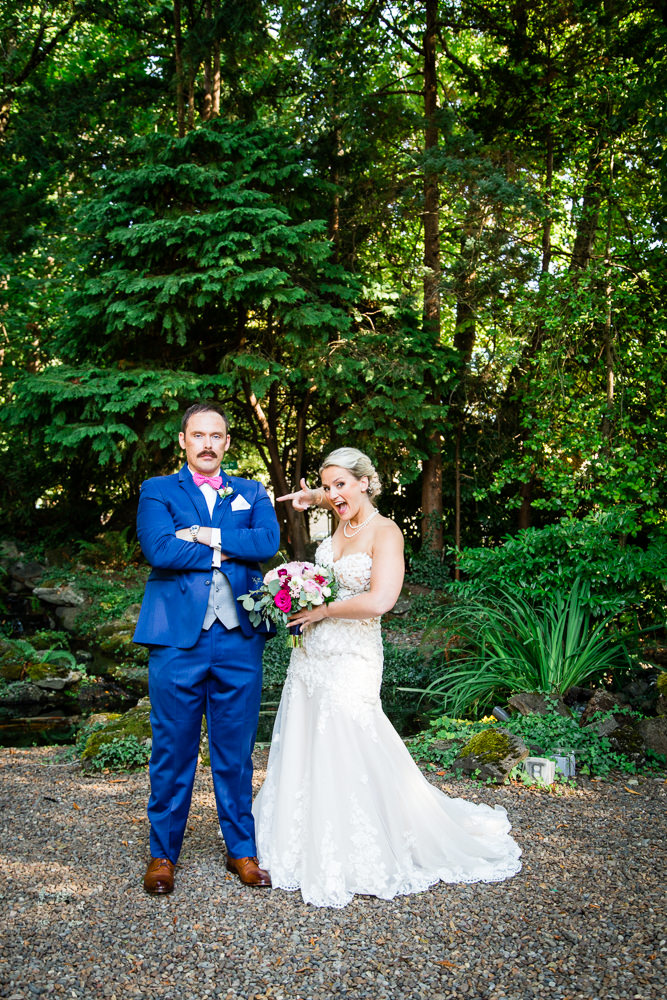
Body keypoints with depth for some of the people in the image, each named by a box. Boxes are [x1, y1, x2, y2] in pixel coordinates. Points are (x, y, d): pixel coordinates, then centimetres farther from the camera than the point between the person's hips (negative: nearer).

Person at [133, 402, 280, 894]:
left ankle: (242, 849, 23)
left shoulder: (251, 493, 15)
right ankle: (163, 853, 20)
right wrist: (225, 552, -7)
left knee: (236, 752, 10)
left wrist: (206, 534, -10)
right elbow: (158, 550, -11)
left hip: (240, 640, 2)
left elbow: (269, 541, -5)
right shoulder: (158, 491, 8)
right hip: (177, 638, -2)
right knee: (173, 752, 5)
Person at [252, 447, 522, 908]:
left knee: (351, 759, -2)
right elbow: (341, 499, 33)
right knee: (308, 754, 13)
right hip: (312, 655, 8)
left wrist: (323, 610, -16)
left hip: (350, 660, -7)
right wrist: (312, 498, 14)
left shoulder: (385, 532, -14)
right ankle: (318, 849, 29)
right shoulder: (342, 523, 7)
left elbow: (379, 601, -27)